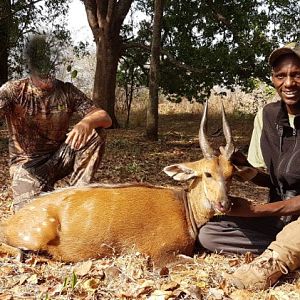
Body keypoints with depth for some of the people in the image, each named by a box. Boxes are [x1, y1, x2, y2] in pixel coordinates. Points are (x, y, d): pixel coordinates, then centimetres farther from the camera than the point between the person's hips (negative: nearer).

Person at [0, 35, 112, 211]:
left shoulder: (67, 91, -3)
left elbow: (106, 118, -13)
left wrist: (86, 123, -37)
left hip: (59, 158, 3)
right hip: (27, 163, -3)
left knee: (96, 133, -21)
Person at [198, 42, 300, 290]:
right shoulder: (267, 116, -1)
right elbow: (269, 179, 6)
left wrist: (256, 210, -19)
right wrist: (245, 167, -15)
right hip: (279, 215, 6)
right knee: (208, 234, -11)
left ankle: (272, 261, -19)